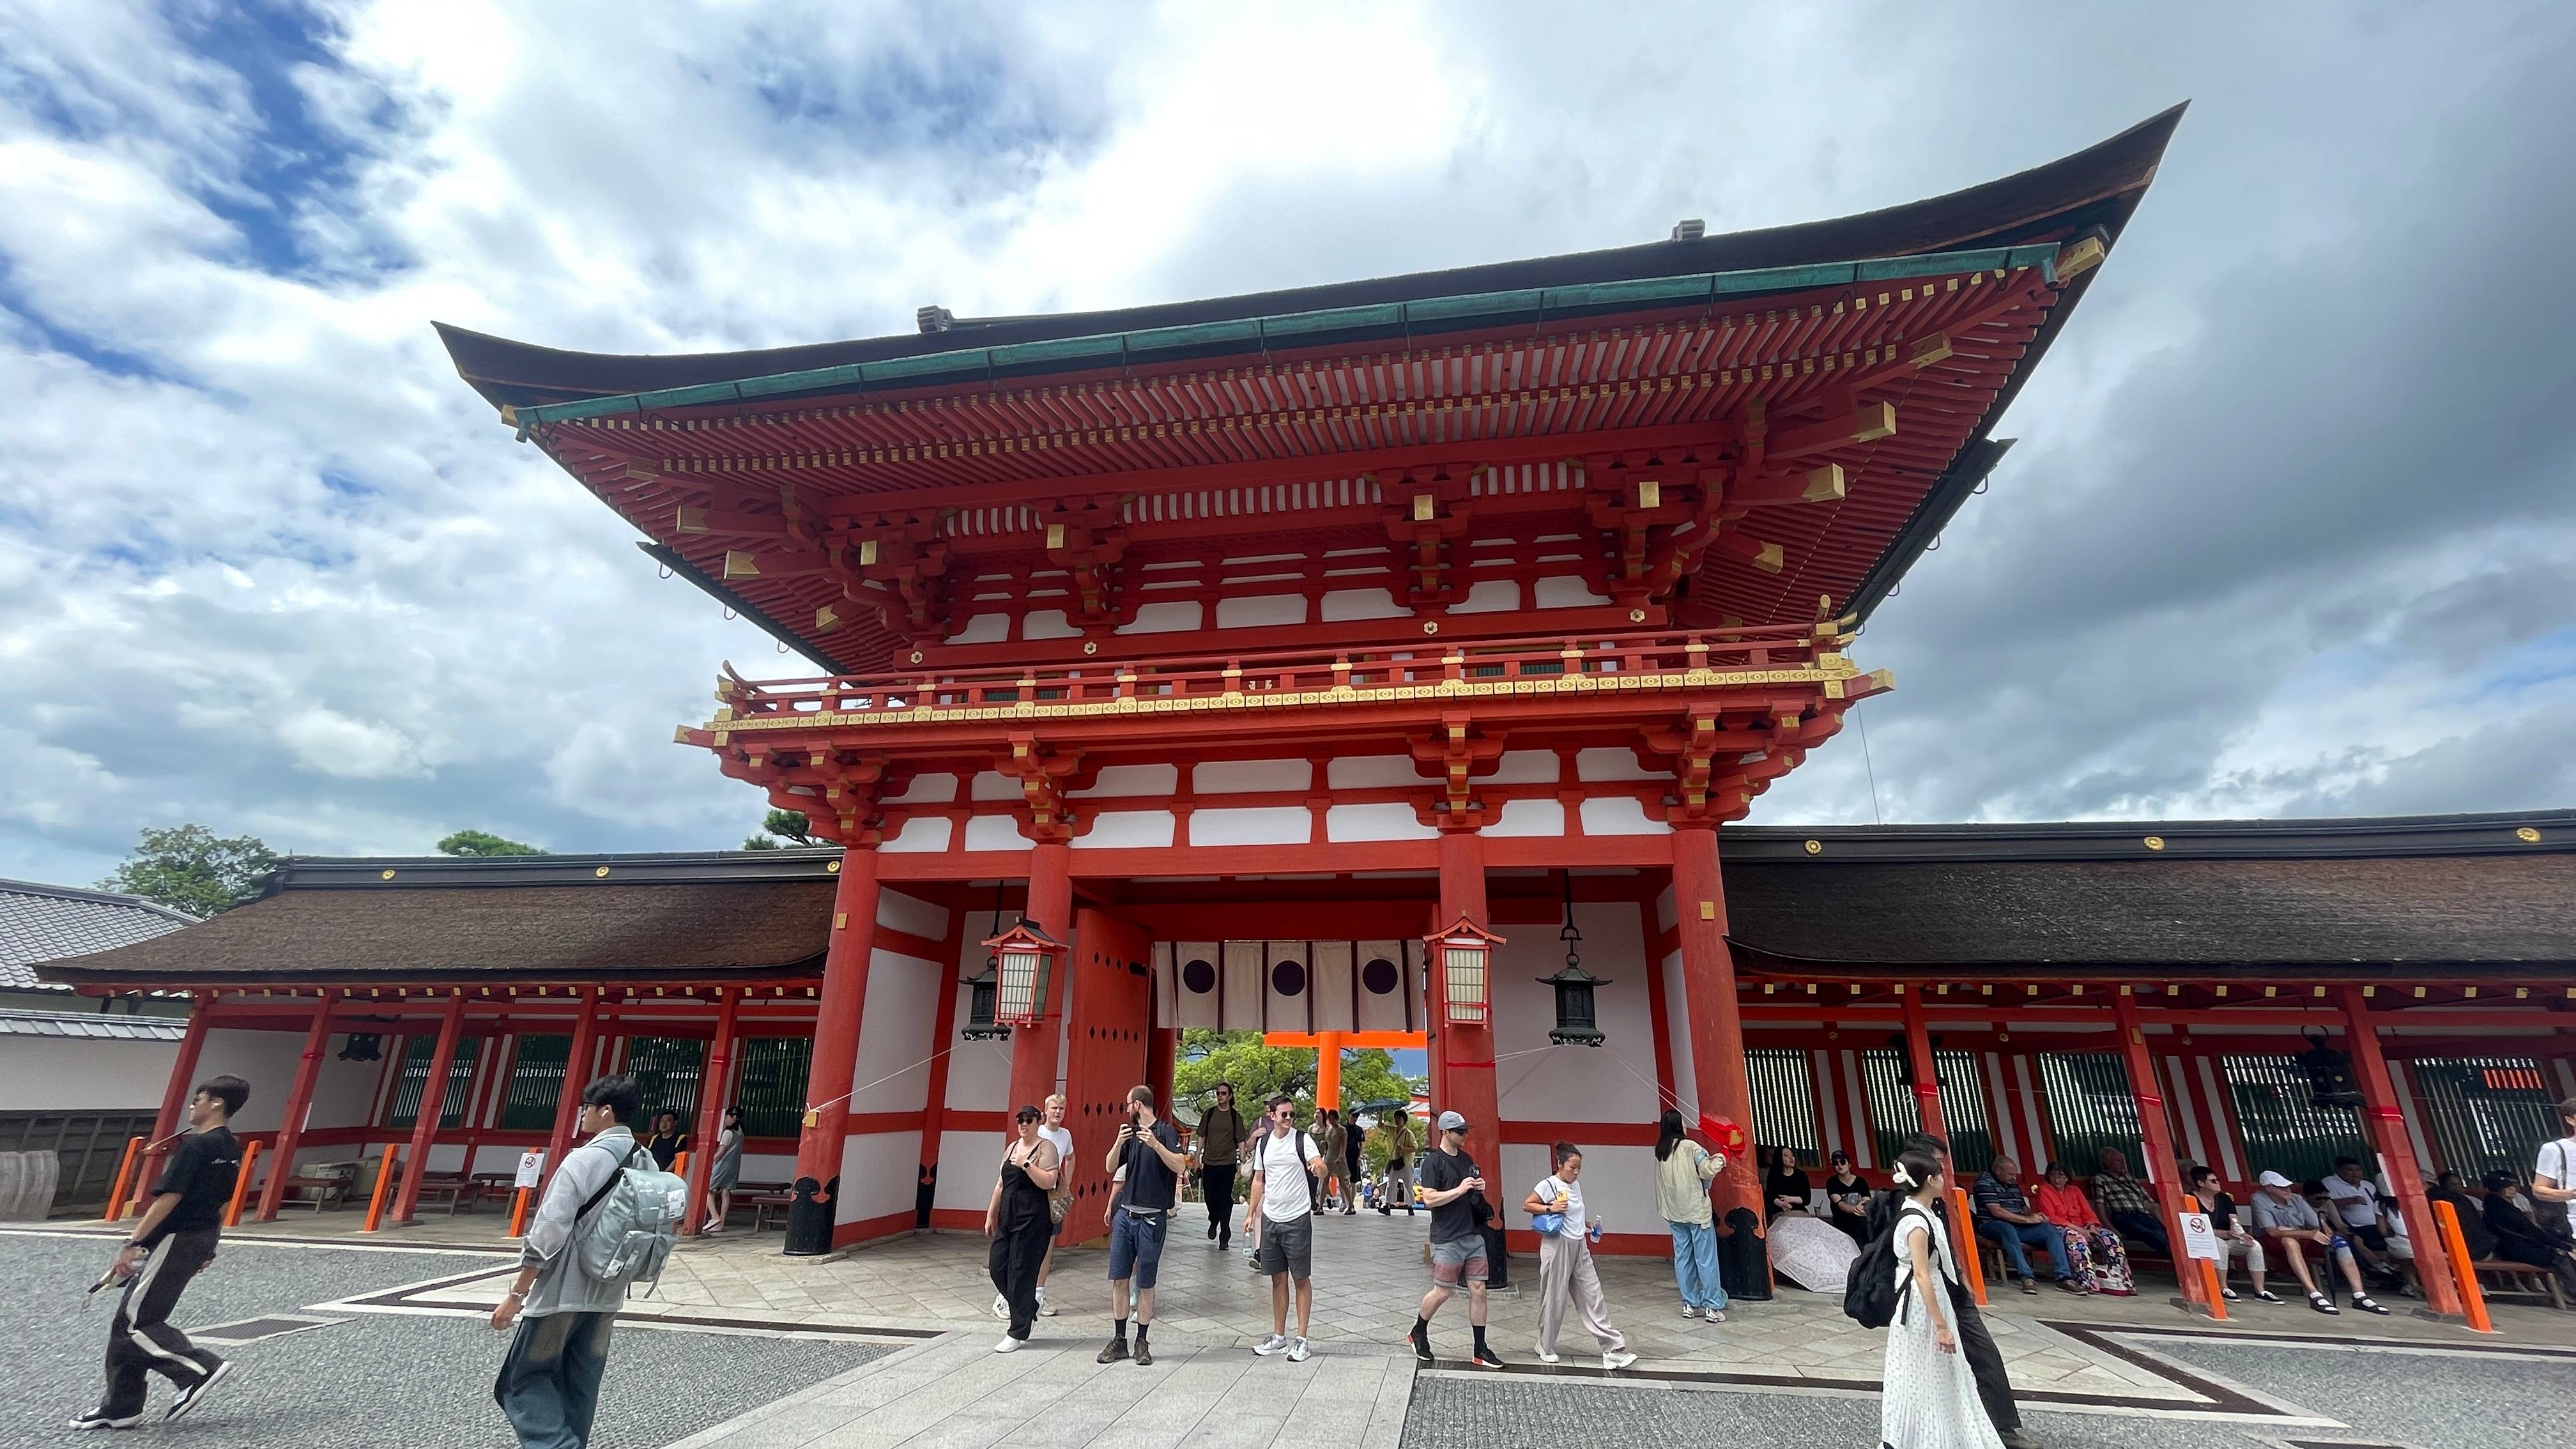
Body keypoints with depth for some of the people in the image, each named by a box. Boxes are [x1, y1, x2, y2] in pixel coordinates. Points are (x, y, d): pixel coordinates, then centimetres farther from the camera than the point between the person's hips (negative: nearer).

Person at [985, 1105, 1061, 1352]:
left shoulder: (1045, 1147, -7)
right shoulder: (1011, 1148, 15)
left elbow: (1049, 1182, -18)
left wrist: (1026, 1164, -22)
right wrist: (991, 1214, 19)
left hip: (1033, 1218, -8)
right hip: (1007, 1216, 8)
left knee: (1021, 1272, -3)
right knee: (996, 1267, 7)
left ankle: (1018, 1333, 11)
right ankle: (1027, 1312, 28)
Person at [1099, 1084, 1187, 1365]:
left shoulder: (1165, 1131, -7)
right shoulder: (1131, 1133, 11)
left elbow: (1180, 1166, -19)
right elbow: (1110, 1168, 8)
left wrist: (1156, 1145, -31)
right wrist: (1118, 1142, -10)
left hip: (1152, 1218, -5)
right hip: (1125, 1215, 5)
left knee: (1145, 1283, 4)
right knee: (1118, 1279, 6)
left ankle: (1141, 1343, 17)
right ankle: (1119, 1340, 17)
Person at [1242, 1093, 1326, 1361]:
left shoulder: (1303, 1140, -9)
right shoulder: (1263, 1142, 5)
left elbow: (1322, 1171, -21)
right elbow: (1259, 1181, 15)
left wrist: (1318, 1167, -44)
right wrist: (1250, 1214, 11)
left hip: (1297, 1218, -5)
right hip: (1270, 1218, 5)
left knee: (1301, 1278, 3)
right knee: (1278, 1278, 13)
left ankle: (1301, 1340, 12)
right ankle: (1279, 1337, 24)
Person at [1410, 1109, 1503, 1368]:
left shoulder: (1467, 1159, 13)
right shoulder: (1433, 1161, -10)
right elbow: (1429, 1199, -17)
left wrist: (1479, 1189, 3)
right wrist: (1460, 1190, -20)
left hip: (1473, 1235, 7)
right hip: (1447, 1239, -7)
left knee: (1478, 1291, 5)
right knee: (1442, 1292, 0)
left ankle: (1481, 1350, 14)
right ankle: (1419, 1332, 24)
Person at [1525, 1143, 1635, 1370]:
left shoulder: (1576, 1184, 8)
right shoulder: (1549, 1185, -14)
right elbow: (1526, 1205, -11)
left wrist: (1589, 1223, 9)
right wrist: (1551, 1208, -21)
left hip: (1579, 1246, 7)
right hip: (1558, 1246, -7)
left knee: (1593, 1297, 5)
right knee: (1555, 1298, 5)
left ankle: (1613, 1350, 5)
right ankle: (1546, 1347, 24)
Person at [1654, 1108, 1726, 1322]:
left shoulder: (1660, 1152, 5)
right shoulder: (1690, 1147, -13)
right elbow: (1708, 1170, -15)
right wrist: (1719, 1159, 2)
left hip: (1674, 1212, 6)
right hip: (1696, 1210, -6)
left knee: (1683, 1258, 11)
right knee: (1706, 1259, 1)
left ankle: (1690, 1304, 16)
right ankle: (1713, 1308, 5)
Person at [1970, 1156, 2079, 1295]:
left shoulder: (2014, 1184, 20)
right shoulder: (1985, 1183, -8)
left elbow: (2024, 1207, 25)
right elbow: (1997, 1211, -17)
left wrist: (2034, 1216, 1)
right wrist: (2027, 1219, -15)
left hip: (2018, 1226, 8)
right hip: (1992, 1225, -8)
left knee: (2051, 1230, -11)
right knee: (2008, 1229, -42)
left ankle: (2064, 1277, -18)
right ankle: (2027, 1277, -44)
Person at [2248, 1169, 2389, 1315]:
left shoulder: (2296, 1199, 4)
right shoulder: (2259, 1199, -13)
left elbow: (2319, 1227, 3)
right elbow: (2273, 1232, -22)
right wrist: (2309, 1234, -26)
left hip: (2303, 1243, 6)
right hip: (2275, 1244, -6)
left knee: (2338, 1241, -14)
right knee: (2290, 1241, -38)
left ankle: (2359, 1296, -17)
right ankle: (2315, 1296, -43)